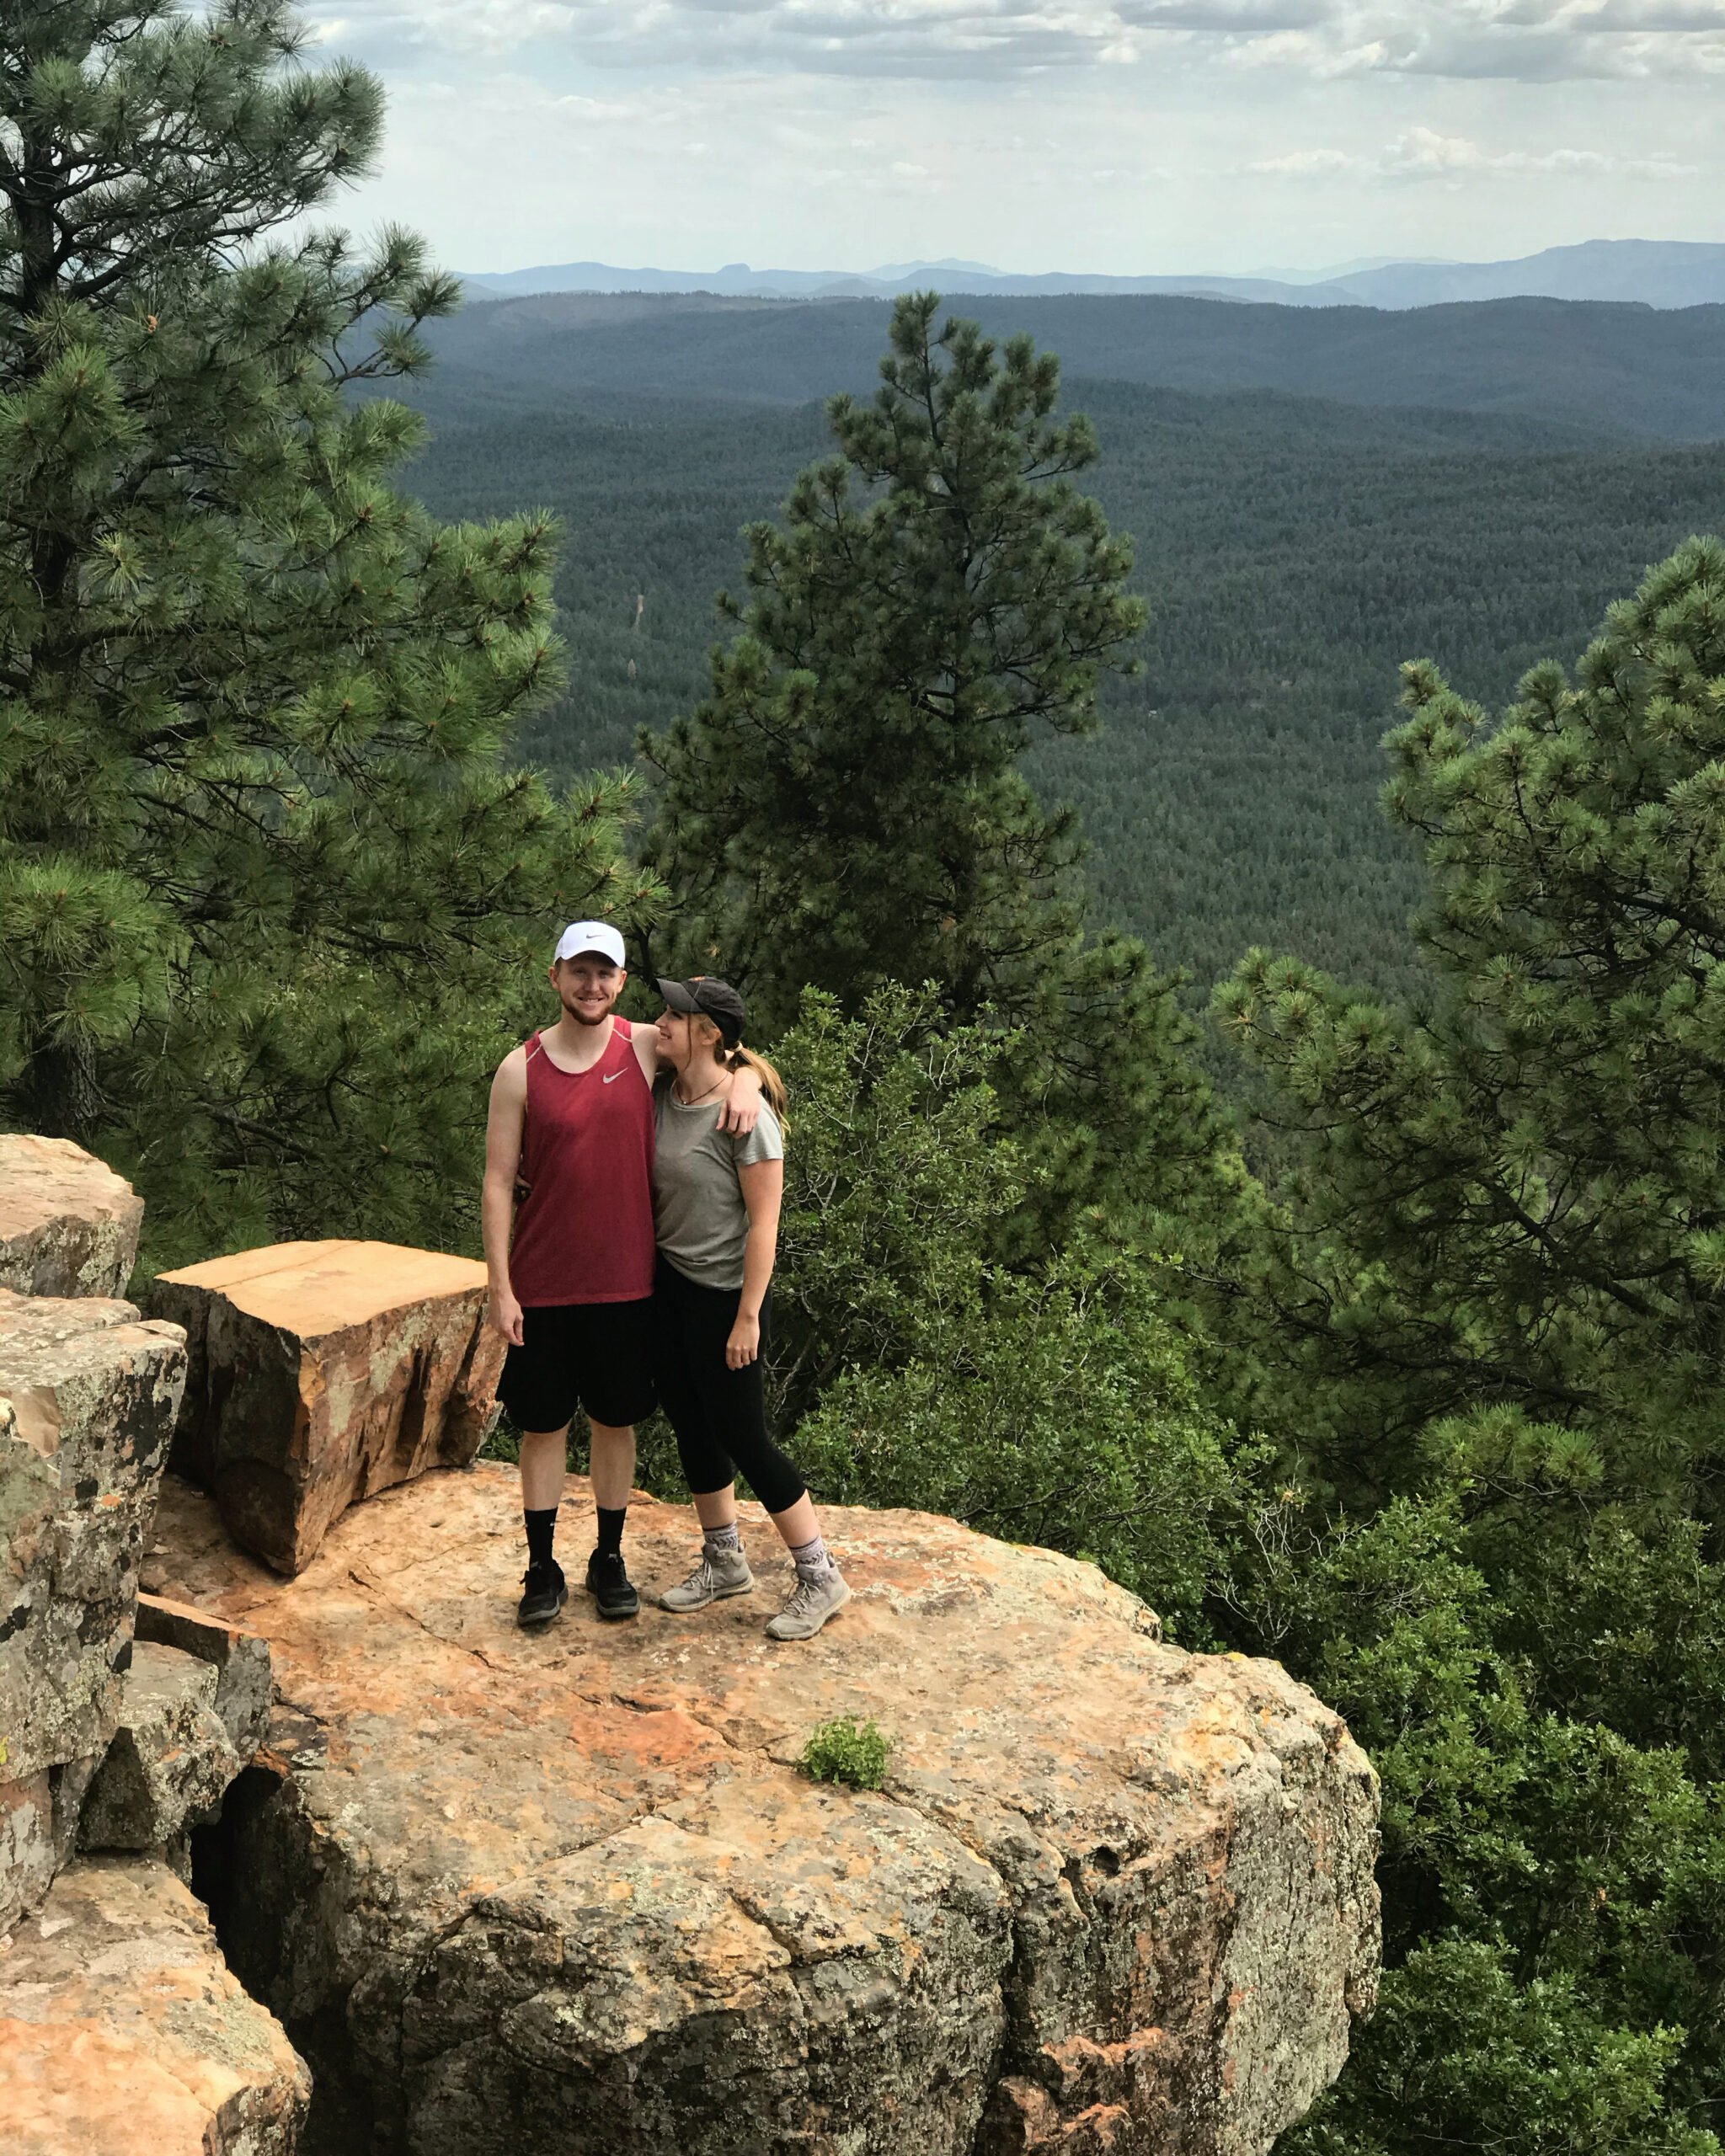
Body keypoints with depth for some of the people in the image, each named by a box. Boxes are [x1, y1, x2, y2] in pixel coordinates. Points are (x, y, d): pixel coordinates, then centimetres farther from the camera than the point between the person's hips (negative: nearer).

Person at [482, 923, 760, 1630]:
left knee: (616, 1421, 12)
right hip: (543, 1285, -1)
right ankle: (543, 1569, 20)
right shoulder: (520, 1070, -5)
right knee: (542, 1426, 7)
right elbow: (498, 1182, -4)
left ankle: (609, 1560, 27)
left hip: (625, 1281, 1)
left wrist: (746, 1082, -13)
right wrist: (500, 1288, -8)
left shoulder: (648, 1047, -2)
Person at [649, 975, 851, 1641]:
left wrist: (748, 1317, -18)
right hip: (671, 1285, 8)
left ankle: (820, 1578, 11)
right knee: (691, 1428, 16)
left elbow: (764, 1222, -19)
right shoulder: (662, 1095, 2)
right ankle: (724, 1560, 33)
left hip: (723, 1294, -8)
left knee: (741, 1437, -2)